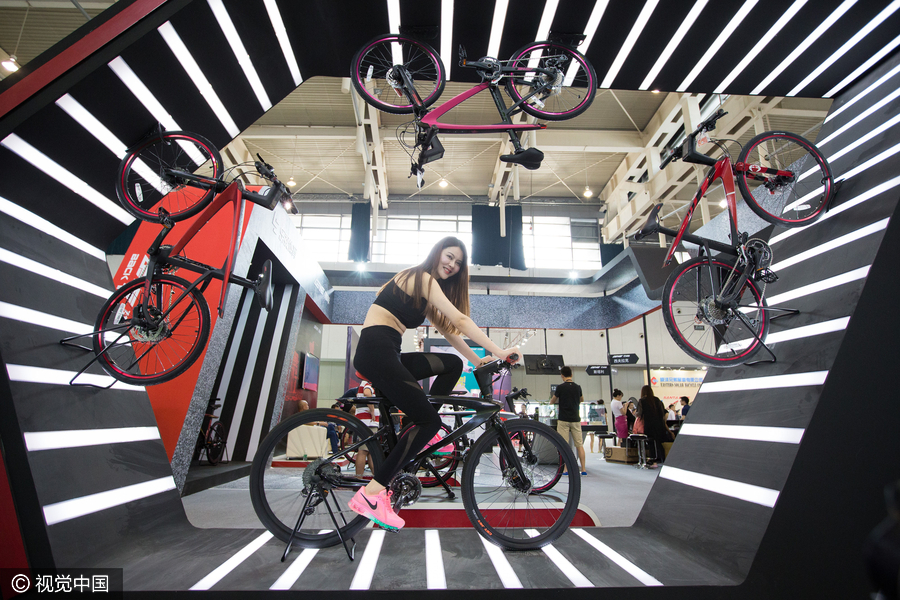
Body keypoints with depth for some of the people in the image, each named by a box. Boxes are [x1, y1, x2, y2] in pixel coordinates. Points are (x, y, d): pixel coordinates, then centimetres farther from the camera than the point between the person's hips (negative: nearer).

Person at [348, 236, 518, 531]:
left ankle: (425, 430, 11)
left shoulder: (428, 287, 23)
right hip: (376, 351, -10)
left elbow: (446, 329, 23)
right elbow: (460, 320, -14)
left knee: (453, 364, 11)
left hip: (387, 355, 10)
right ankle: (371, 494, -11)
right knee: (430, 421, -11)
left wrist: (476, 359, 19)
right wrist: (499, 351, -13)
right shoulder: (422, 278, -7)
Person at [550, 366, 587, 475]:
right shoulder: (577, 387, 4)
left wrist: (559, 399, 27)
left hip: (564, 420, -4)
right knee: (579, 445, 8)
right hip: (576, 419, 4)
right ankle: (583, 469, 8)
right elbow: (582, 400, 24)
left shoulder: (560, 387, -8)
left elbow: (552, 402, 5)